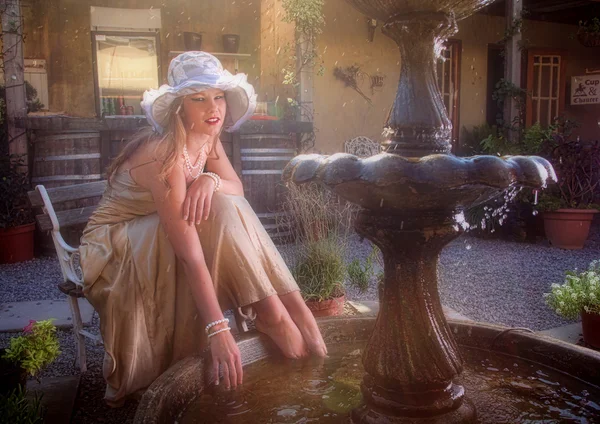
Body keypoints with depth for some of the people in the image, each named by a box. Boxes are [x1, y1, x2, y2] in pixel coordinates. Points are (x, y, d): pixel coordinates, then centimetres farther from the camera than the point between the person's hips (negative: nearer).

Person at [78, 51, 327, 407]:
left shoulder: (208, 138, -5)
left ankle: (280, 305, -14)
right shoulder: (166, 155, -30)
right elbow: (190, 254, -36)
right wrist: (218, 331, -40)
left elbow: (237, 189, -7)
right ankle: (269, 312, -21)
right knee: (219, 212, -27)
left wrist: (210, 180, -30)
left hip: (156, 241, 7)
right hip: (117, 249, -7)